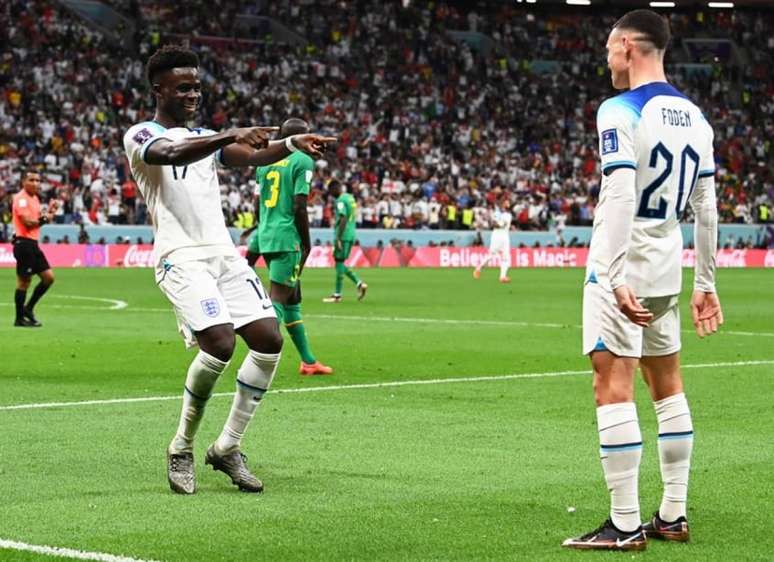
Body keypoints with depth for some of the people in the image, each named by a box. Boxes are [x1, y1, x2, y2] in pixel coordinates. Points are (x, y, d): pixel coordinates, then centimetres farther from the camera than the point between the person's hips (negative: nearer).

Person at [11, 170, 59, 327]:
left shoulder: (34, 198, 17)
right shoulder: (21, 199, -12)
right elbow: (28, 222, -21)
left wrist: (49, 211, 3)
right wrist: (45, 218, -7)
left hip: (33, 244, 9)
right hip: (24, 242, -9)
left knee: (48, 277, 8)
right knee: (24, 280, -4)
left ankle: (28, 308, 17)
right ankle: (20, 319, 4)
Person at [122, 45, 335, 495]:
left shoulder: (207, 138, 23)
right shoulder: (141, 136, 1)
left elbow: (251, 157, 7)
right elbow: (172, 154, -22)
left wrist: (292, 144, -13)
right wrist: (229, 137, -35)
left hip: (225, 254, 7)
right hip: (181, 257, -7)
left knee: (269, 340, -6)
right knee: (219, 343, -24)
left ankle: (228, 448, 6)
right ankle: (182, 450, -5)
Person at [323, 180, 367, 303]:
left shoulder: (341, 201, -12)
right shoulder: (351, 198, 16)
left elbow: (343, 219, -20)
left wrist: (338, 238, -21)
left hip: (343, 235, -9)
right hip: (351, 235, 9)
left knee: (339, 262, -4)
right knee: (340, 263, 15)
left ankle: (337, 295, -1)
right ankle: (359, 283, 6)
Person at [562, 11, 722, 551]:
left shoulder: (621, 112, -13)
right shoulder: (694, 117, 10)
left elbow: (619, 198, -22)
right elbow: (706, 207, 12)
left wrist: (616, 277, -26)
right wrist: (706, 283, 17)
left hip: (623, 268, -8)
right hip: (666, 269, 8)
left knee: (614, 388, -6)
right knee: (667, 385, 15)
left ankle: (625, 526, -6)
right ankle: (673, 516, 20)